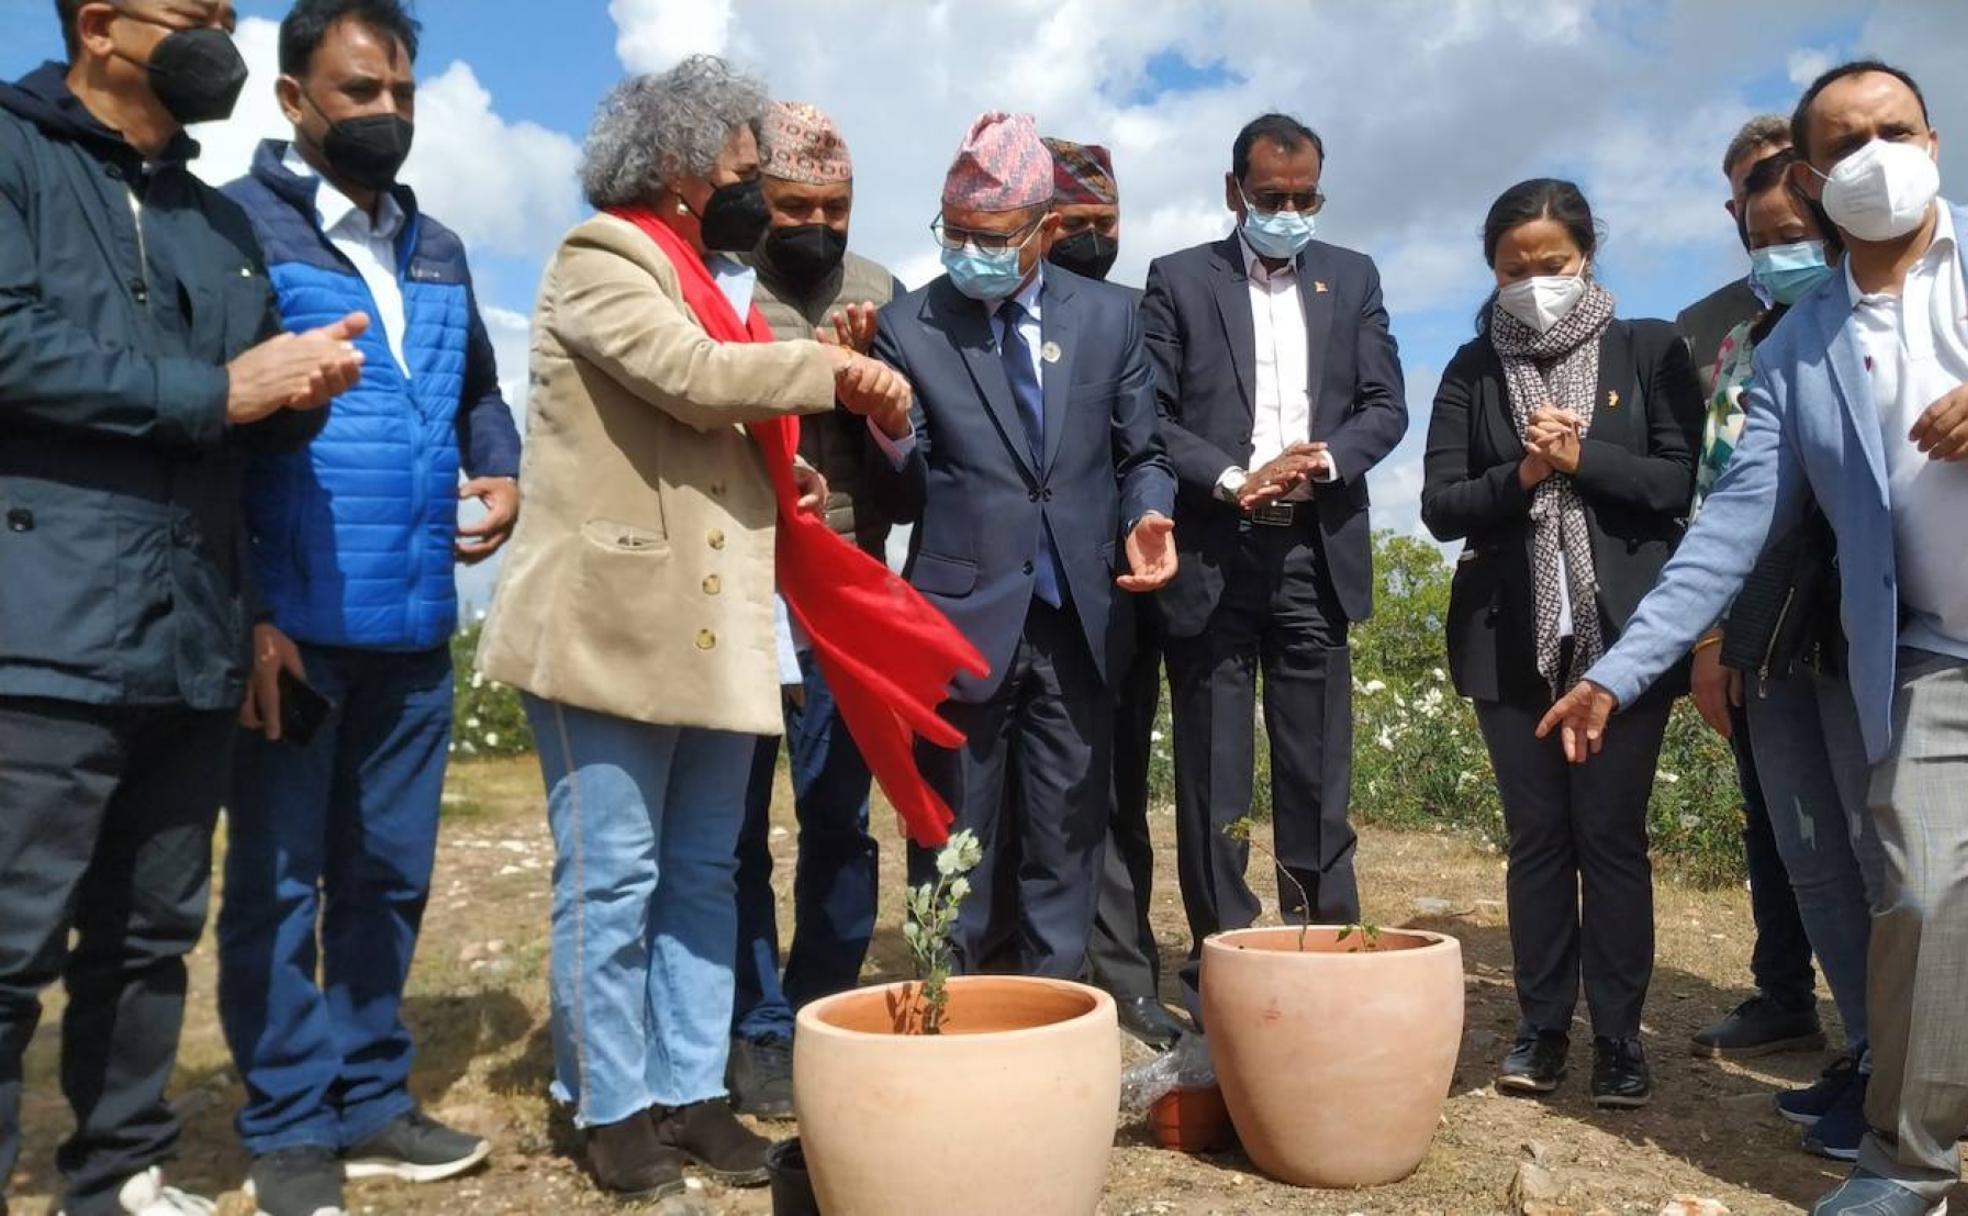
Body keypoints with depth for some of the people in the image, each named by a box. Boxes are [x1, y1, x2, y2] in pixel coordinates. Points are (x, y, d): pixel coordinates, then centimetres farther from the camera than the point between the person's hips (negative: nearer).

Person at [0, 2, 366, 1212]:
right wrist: (215, 393, -12)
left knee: (152, 936, 13)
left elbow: (259, 420, 21)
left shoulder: (220, 223, 20)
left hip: (194, 643, 7)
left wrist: (303, 388, -2)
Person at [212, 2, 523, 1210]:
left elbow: (479, 392, 26)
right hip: (294, 621, -6)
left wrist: (503, 474, 3)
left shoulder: (438, 250, 16)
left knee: (390, 873, 13)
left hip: (416, 621, 6)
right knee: (280, 882, 6)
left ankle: (371, 1099, 27)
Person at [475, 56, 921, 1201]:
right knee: (612, 879, 0)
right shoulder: (601, 259, -4)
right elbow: (686, 374, -22)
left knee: (704, 877, 10)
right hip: (614, 627, -8)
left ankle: (691, 1091, 20)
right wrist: (831, 368, -12)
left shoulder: (719, 284, 22)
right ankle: (615, 1106, 12)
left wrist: (785, 477, 10)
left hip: (715, 633, 8)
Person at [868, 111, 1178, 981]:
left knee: (1067, 841, 11)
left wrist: (1146, 518, -8)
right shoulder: (908, 327, -1)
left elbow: (1141, 453, 13)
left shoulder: (1108, 316, 7)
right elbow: (908, 495, -1)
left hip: (1081, 619, 3)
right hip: (963, 620, -2)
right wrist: (892, 431, -22)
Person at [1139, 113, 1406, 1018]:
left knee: (1318, 774, 6)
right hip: (1211, 554, -2)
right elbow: (1150, 417, -2)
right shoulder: (1178, 280, 5)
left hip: (1316, 554, 2)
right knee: (1212, 778, 3)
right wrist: (1232, 479, -15)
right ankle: (1218, 959, 12)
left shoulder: (1352, 278, 14)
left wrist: (1324, 459, -11)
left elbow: (1387, 406, 8)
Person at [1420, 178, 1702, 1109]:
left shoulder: (1649, 350, 4)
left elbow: (1686, 480, -4)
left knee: (1612, 834, 1)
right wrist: (1521, 476, -14)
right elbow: (1440, 504, 1)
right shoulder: (1473, 370, 8)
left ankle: (1619, 1034, 11)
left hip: (1623, 631, -1)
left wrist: (1582, 457, -13)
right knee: (1536, 837, 6)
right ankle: (1542, 1026, 15)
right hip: (1511, 636, 2)